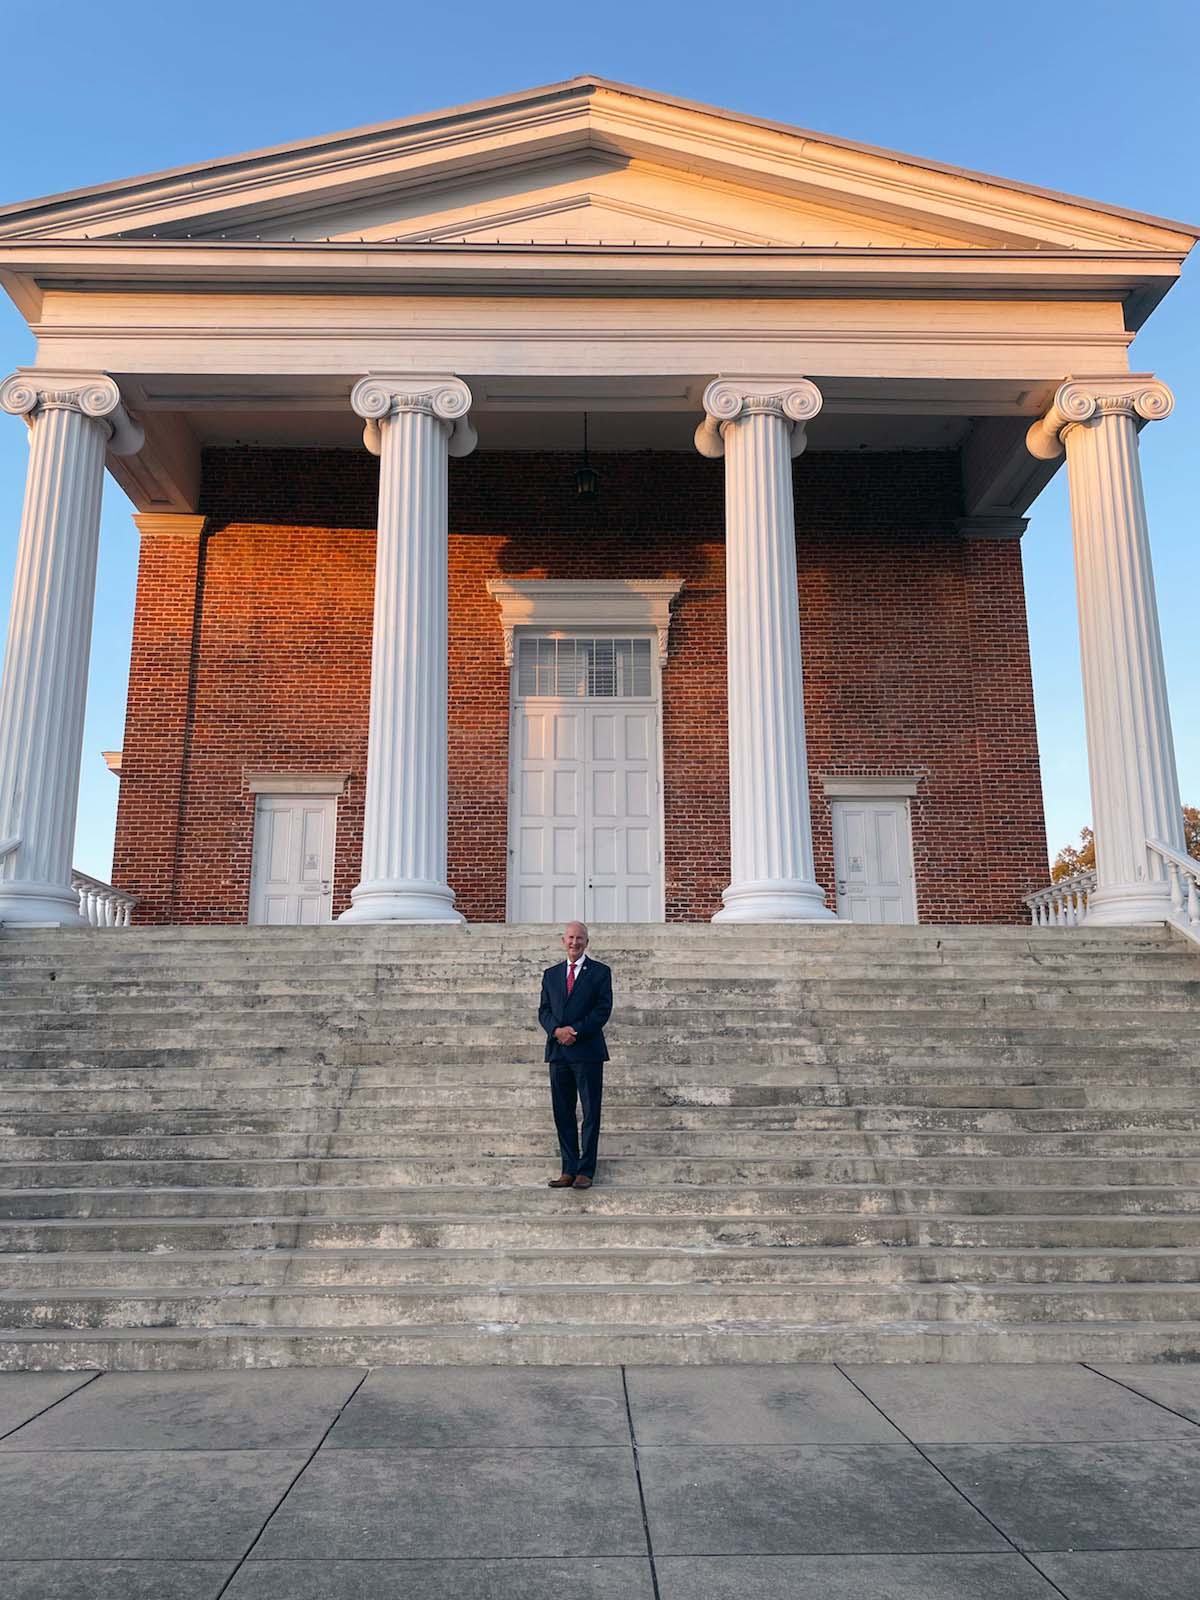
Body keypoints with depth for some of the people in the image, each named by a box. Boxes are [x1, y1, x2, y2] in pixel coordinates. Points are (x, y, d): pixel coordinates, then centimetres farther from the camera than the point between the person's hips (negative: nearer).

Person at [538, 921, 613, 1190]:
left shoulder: (600, 972, 3)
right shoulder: (551, 974, 15)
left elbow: (603, 1009, -5)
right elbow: (544, 1010, 10)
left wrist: (576, 1031, -14)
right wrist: (556, 1029, -11)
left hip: (587, 1051, -4)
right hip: (558, 1051, 4)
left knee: (590, 1112, -1)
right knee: (562, 1113, 6)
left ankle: (586, 1171, 5)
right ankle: (569, 1170, 13)